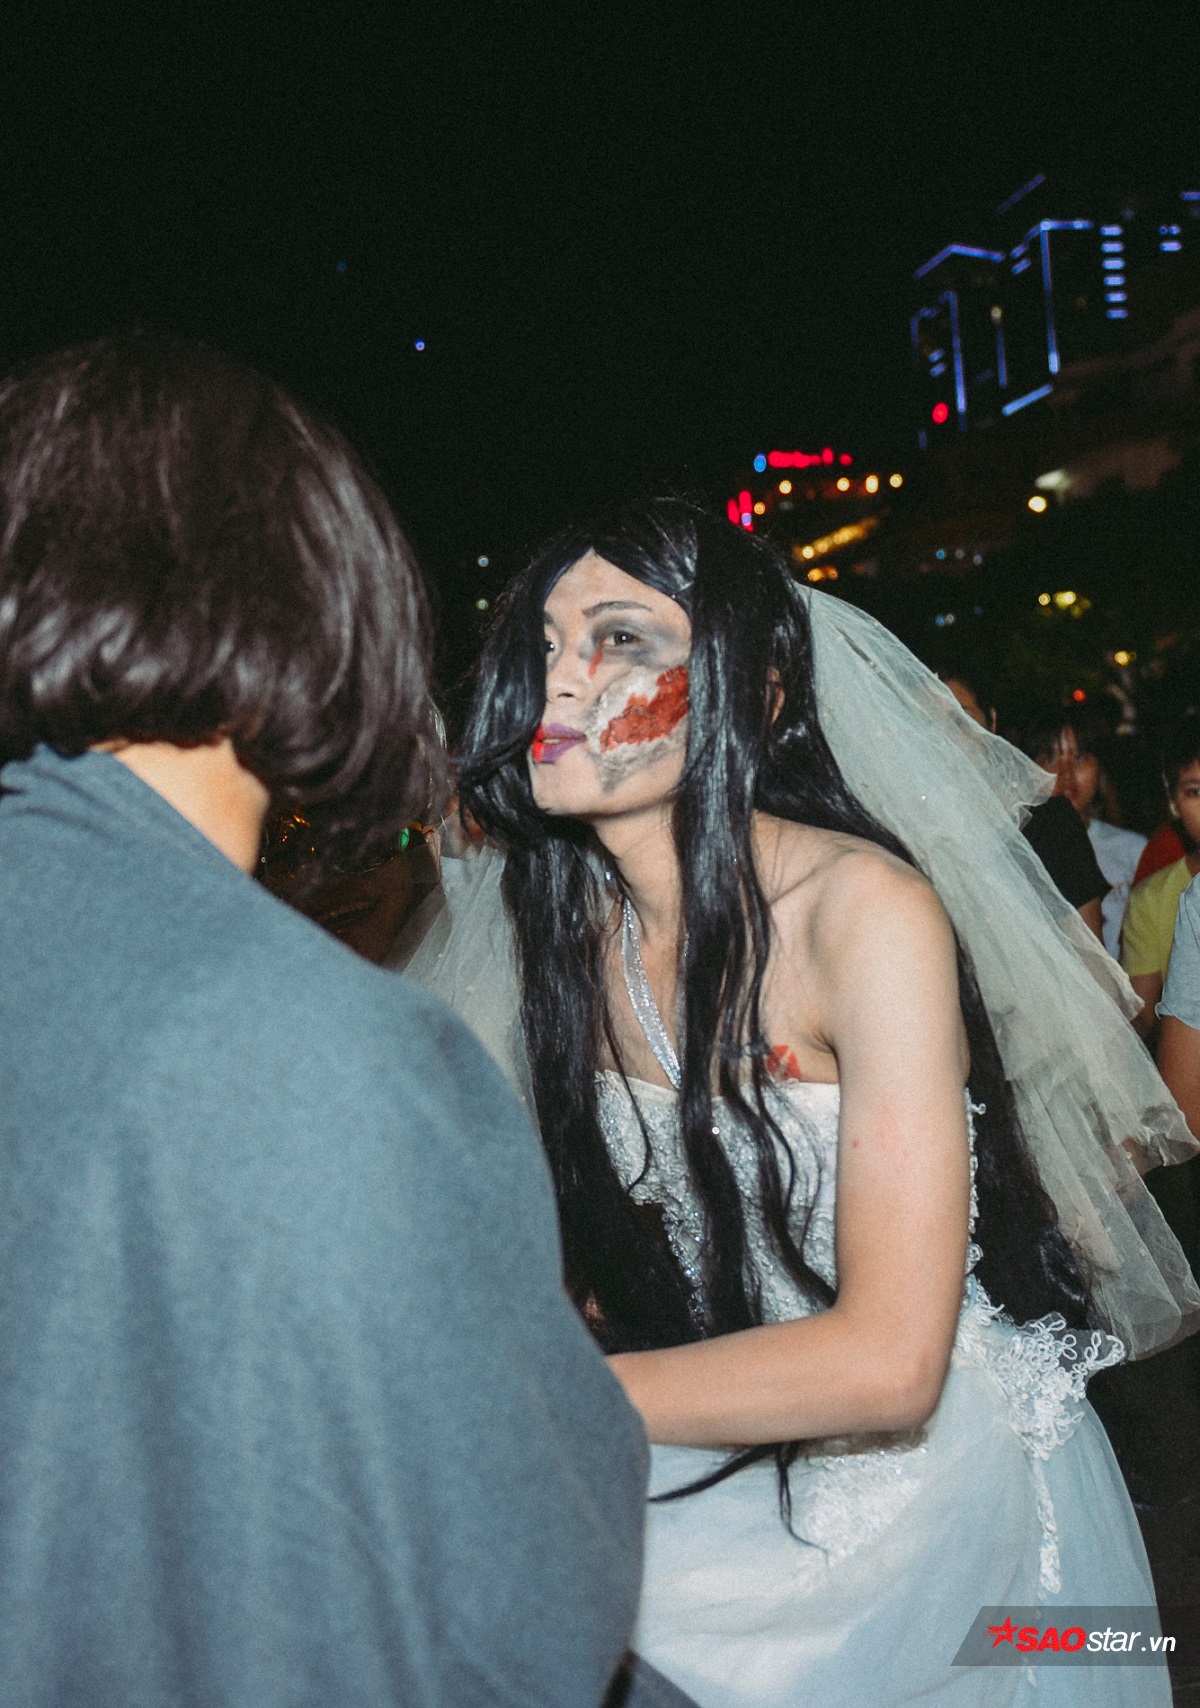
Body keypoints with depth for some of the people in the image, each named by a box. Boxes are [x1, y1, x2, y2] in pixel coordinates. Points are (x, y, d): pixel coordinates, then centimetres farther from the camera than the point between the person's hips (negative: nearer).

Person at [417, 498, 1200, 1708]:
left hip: (938, 1466, -4)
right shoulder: (577, 925, -6)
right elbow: (617, 1245, 6)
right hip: (720, 1465, 5)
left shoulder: (869, 909, -24)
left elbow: (887, 1361, -28)